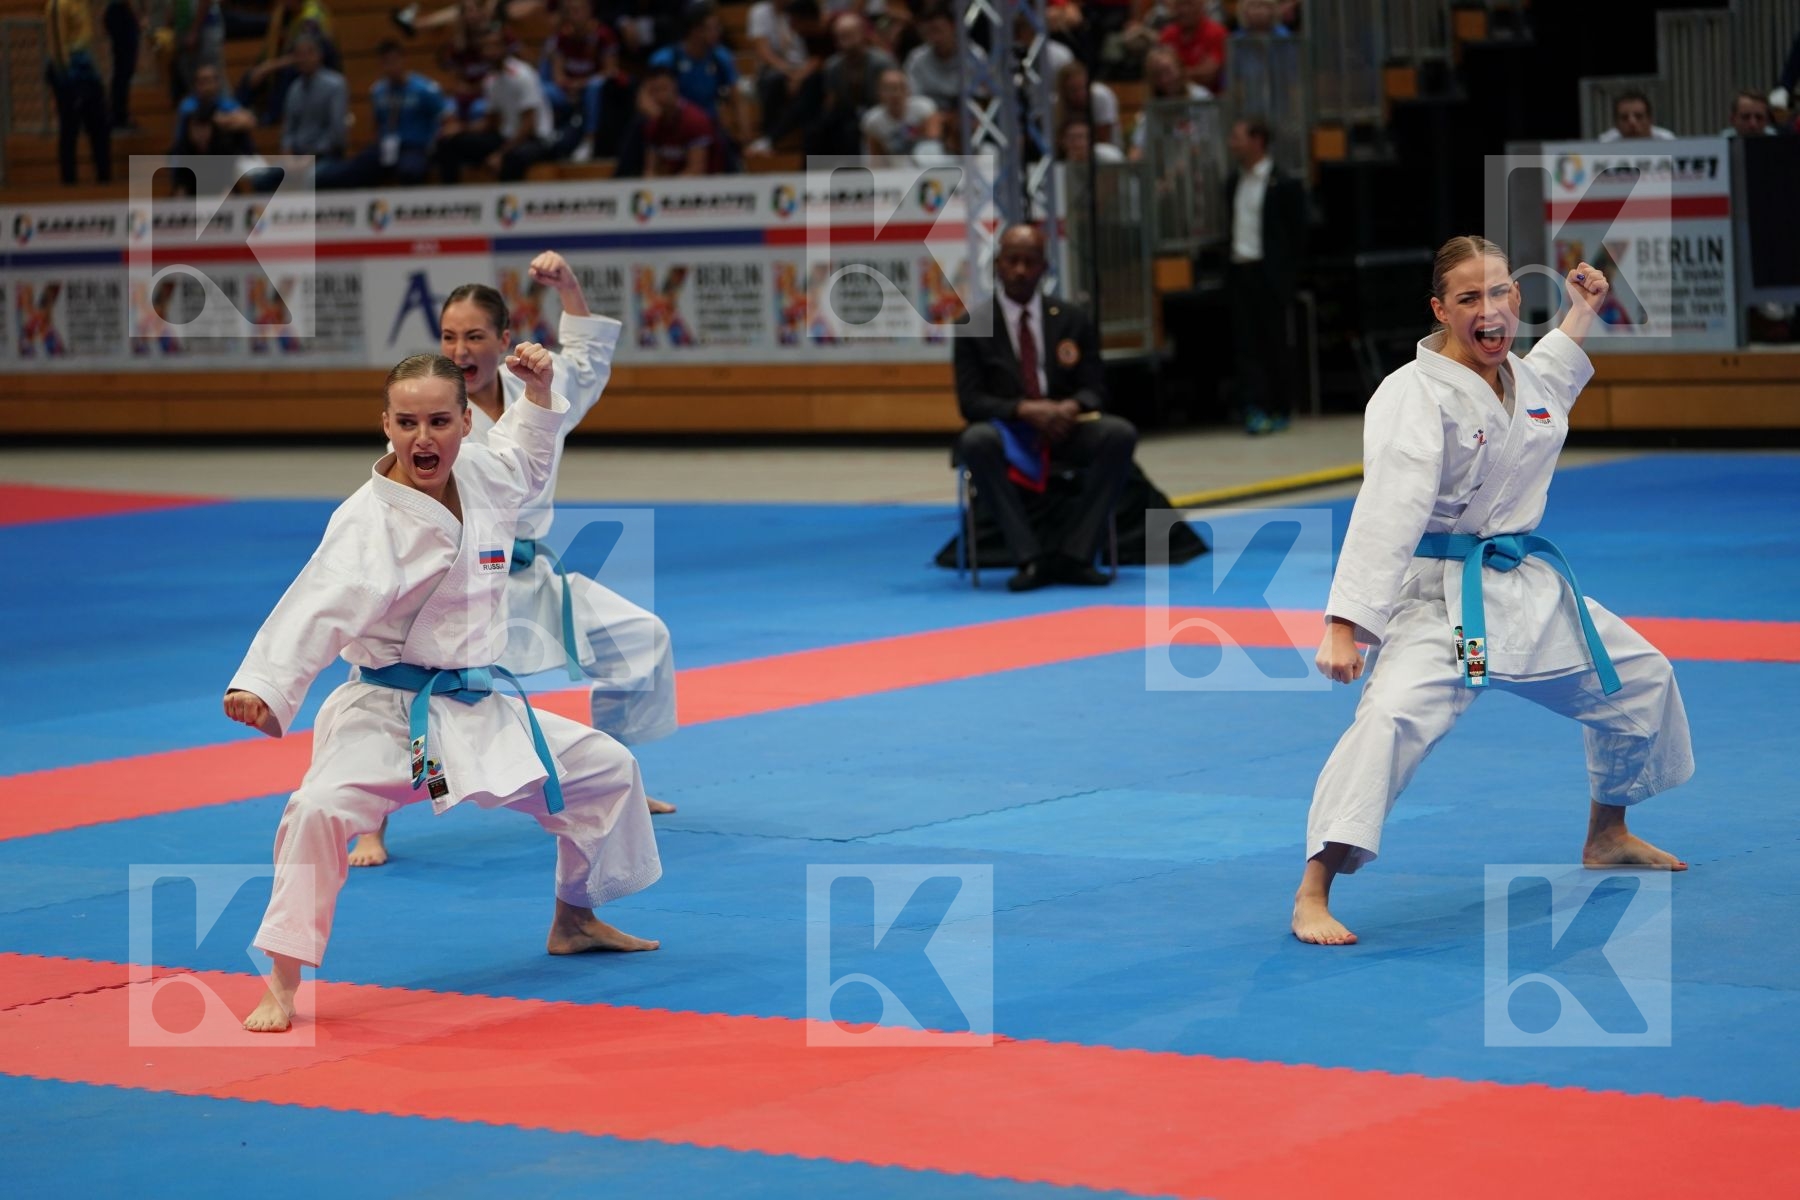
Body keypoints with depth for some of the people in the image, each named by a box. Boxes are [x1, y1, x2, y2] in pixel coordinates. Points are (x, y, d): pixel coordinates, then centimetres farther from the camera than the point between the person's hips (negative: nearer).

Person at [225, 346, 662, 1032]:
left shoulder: (483, 478, 1)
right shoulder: (369, 520, -21)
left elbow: (527, 464, 27)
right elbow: (320, 611, -34)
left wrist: (538, 392, 11)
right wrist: (261, 687, -48)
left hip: (481, 710, 7)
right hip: (388, 713, -7)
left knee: (607, 769, 17)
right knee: (322, 808, -32)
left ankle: (575, 921, 39)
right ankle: (281, 987, -24)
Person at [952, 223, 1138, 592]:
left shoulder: (1071, 319, 9)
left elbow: (1094, 388, 6)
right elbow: (970, 401, -6)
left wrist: (1073, 407, -20)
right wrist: (1025, 410, -24)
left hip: (1064, 426, 2)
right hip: (1008, 431, -2)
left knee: (1121, 434, -28)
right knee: (975, 442, -37)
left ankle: (1075, 555, -28)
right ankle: (1030, 559, -36)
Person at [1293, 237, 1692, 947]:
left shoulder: (1529, 381, 6)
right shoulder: (1414, 395, -20)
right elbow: (1386, 514, -30)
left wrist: (1583, 312, 31)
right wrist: (1345, 627, -36)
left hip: (1531, 590, 9)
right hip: (1439, 597, -8)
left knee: (1642, 680, 21)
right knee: (1393, 717, -30)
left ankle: (1608, 836, 44)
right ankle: (1312, 896, -27)